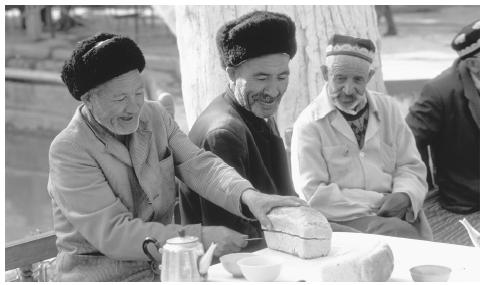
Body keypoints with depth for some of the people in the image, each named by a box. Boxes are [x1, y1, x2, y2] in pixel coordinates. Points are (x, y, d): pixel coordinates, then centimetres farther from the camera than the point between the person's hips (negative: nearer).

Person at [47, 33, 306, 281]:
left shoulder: (154, 116, 6)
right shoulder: (69, 151, -13)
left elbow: (198, 165, -6)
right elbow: (112, 234, -20)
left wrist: (248, 196, -26)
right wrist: (199, 238, -26)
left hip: (162, 268, 5)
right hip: (102, 275, -5)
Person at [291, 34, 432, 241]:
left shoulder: (387, 109, 12)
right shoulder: (309, 123, -3)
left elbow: (411, 167, 14)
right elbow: (314, 195, -10)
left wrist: (405, 196, -10)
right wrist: (377, 202, -13)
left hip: (396, 214, 4)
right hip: (343, 220, -4)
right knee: (402, 233, -29)